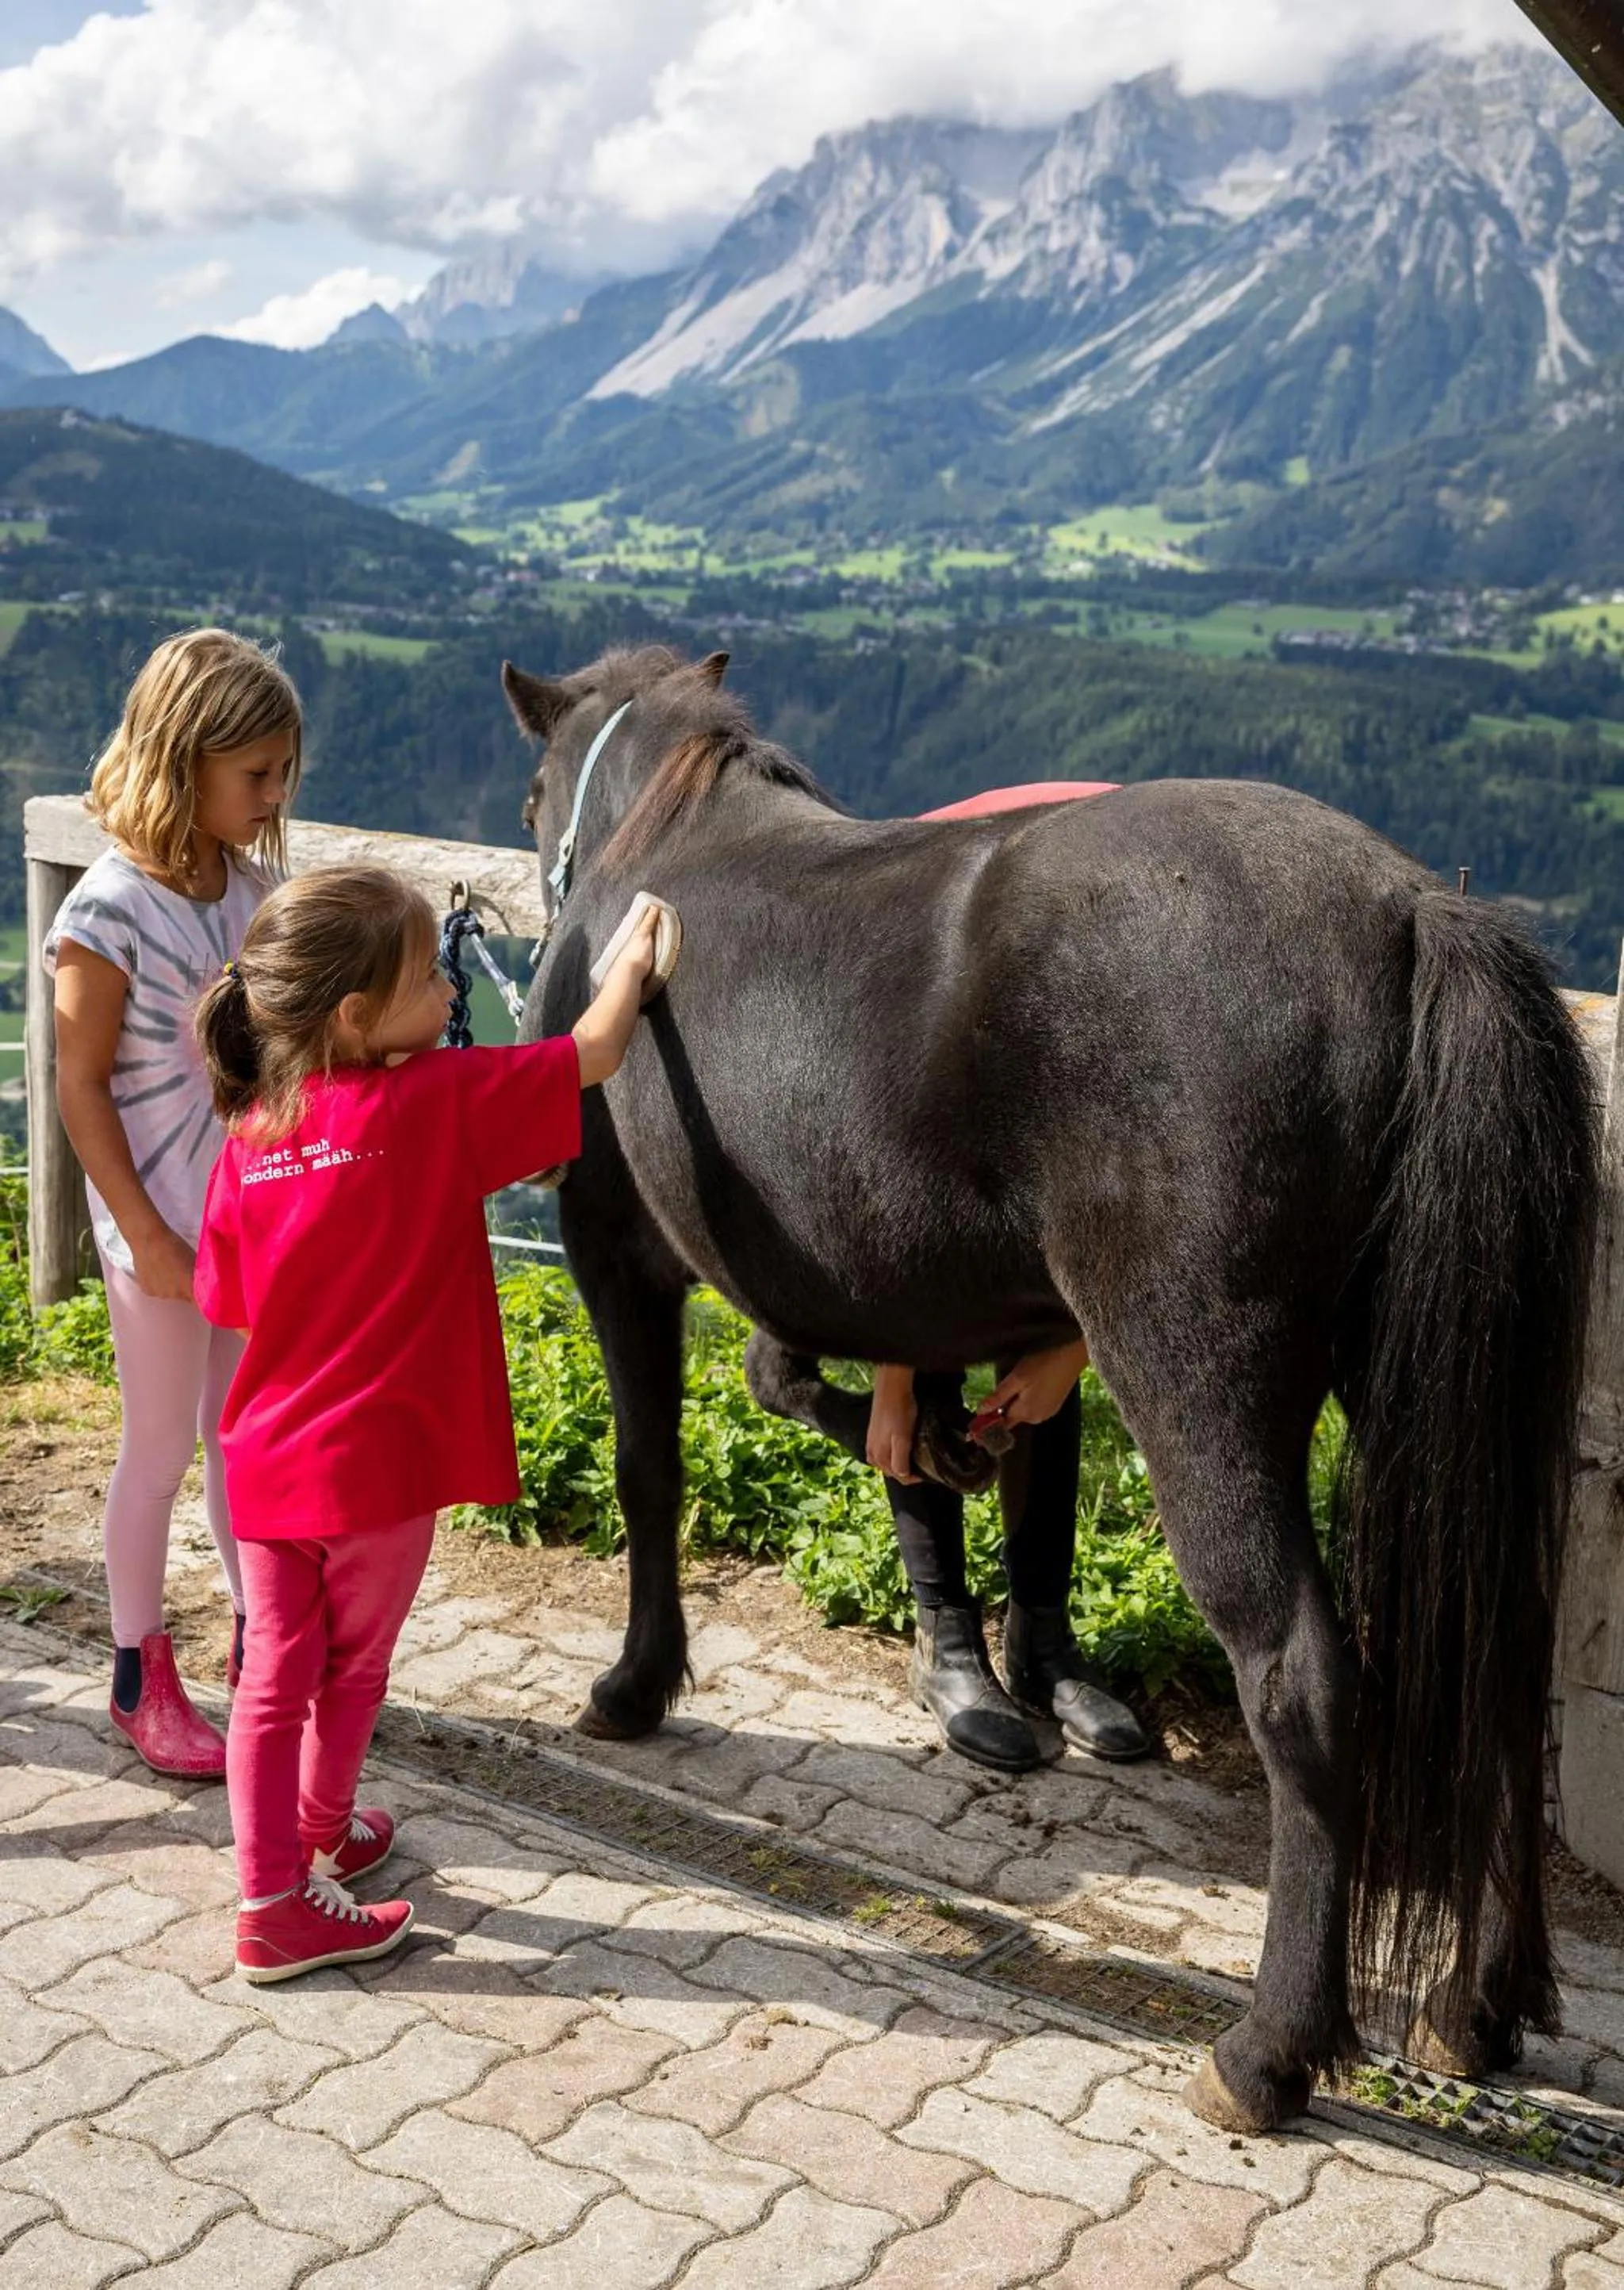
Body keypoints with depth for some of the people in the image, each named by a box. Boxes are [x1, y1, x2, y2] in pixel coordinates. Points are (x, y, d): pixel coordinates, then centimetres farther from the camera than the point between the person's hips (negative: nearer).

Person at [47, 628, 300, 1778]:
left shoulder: (255, 884, 0)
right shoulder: (108, 914, -19)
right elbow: (82, 1087, -16)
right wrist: (146, 1237, -16)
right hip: (166, 1226, -5)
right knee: (161, 1449, 7)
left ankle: (257, 1635, 34)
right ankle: (142, 1678, 23)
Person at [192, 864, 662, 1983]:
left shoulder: (248, 1138, 0)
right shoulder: (439, 1103, -15)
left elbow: (232, 1304, 8)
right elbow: (595, 1053, -10)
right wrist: (634, 957, 8)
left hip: (266, 1460, 5)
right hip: (380, 1460, -5)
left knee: (276, 1674, 14)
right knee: (351, 1668, 15)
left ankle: (269, 1889, 22)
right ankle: (319, 1837, 32)